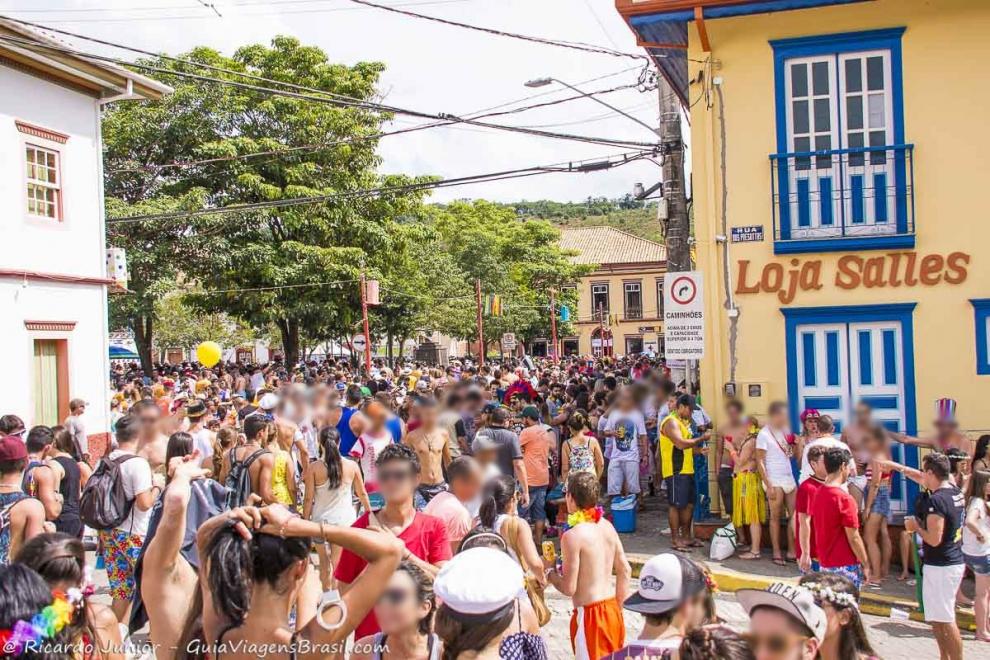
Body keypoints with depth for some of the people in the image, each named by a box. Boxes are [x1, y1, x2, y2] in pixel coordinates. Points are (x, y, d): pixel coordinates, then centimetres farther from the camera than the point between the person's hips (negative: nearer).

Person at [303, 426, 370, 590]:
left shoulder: (313, 467, -11)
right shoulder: (352, 466, -7)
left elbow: (309, 499, -9)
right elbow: (362, 494, 4)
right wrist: (369, 512, 19)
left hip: (320, 520, 0)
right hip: (345, 520, 0)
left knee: (325, 562, 17)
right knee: (339, 564, 11)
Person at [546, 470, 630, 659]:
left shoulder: (572, 535, -18)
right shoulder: (607, 526, 4)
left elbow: (569, 588, -17)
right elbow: (625, 570, 10)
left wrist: (549, 570, 1)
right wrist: (618, 607, 19)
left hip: (590, 614, -8)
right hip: (611, 609, 8)